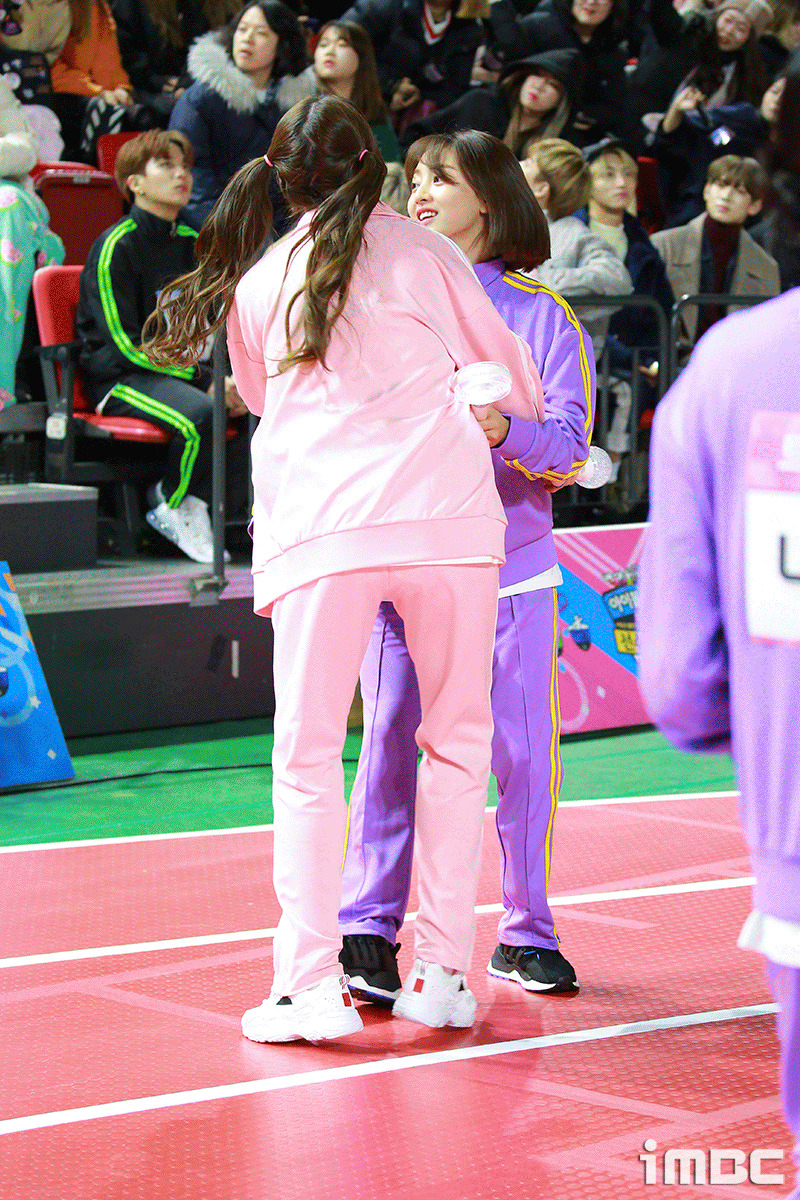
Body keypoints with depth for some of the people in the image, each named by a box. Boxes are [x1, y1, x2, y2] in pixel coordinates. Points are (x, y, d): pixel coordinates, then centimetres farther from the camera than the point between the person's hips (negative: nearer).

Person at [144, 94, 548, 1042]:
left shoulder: (253, 287, 18)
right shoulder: (420, 252, 12)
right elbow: (505, 364, 22)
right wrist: (537, 430, 43)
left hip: (315, 527, 1)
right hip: (447, 514, -1)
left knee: (306, 754, 6)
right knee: (456, 741, 11)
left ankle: (311, 983, -5)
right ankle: (443, 974, 8)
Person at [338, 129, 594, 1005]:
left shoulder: (542, 313, 6)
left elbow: (568, 441, -4)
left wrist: (505, 429, -23)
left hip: (510, 562, 0)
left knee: (522, 750, 1)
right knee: (390, 741, -6)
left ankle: (526, 933, 13)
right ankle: (368, 930, -2)